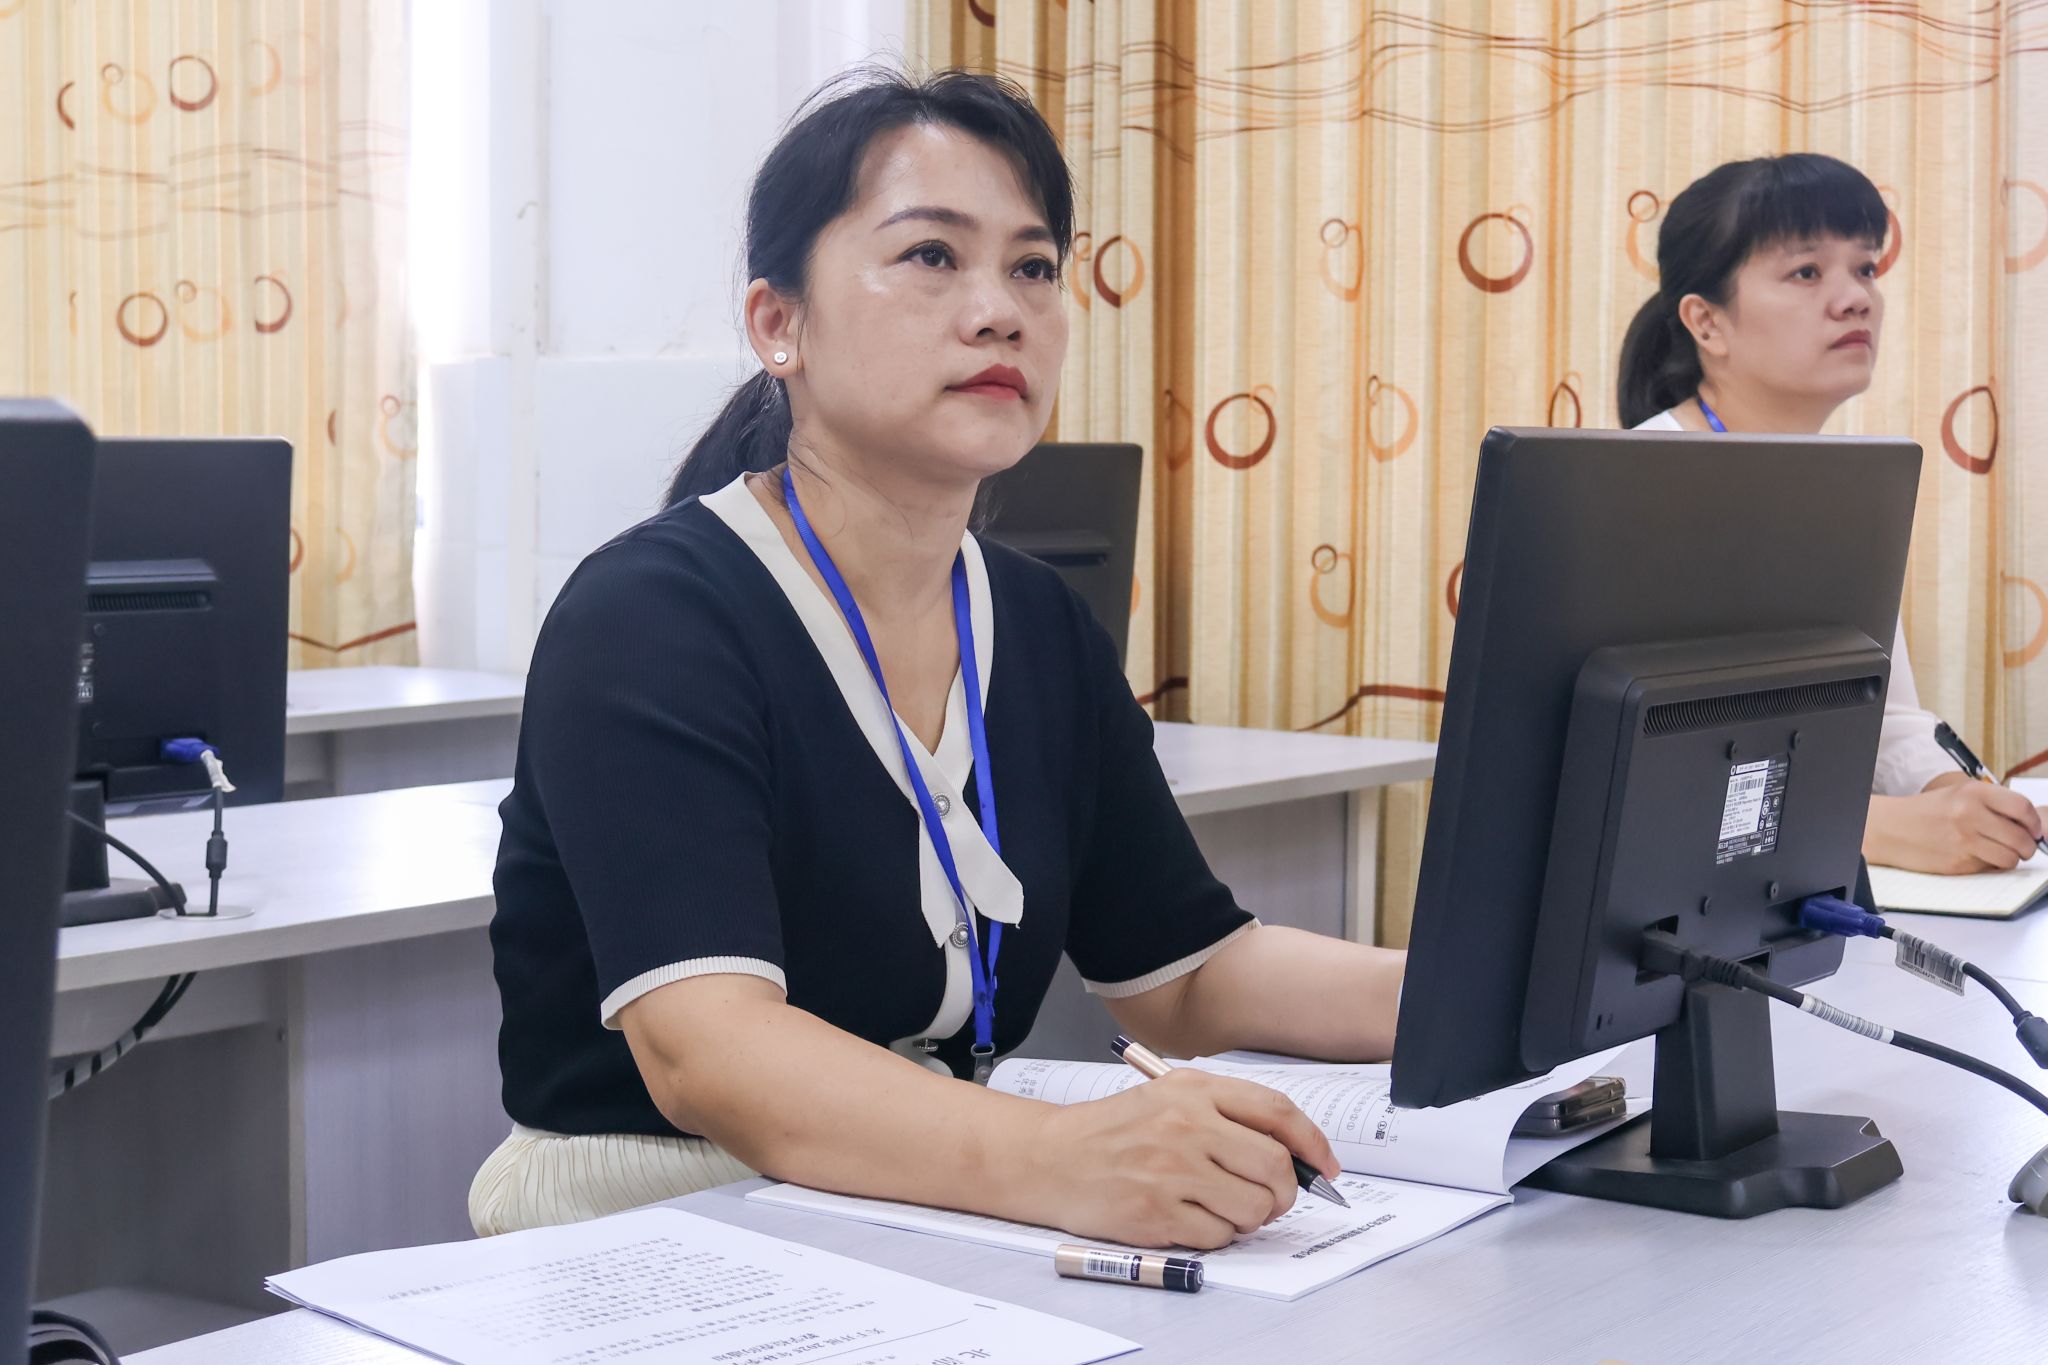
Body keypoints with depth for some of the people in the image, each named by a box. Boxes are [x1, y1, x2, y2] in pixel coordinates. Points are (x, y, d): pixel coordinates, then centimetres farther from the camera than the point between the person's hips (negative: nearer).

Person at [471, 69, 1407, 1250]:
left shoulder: (1044, 630, 7)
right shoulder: (648, 619, -15)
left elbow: (1191, 973, 10)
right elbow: (704, 1050, -28)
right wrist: (1056, 1159, -44)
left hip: (950, 1234, 7)